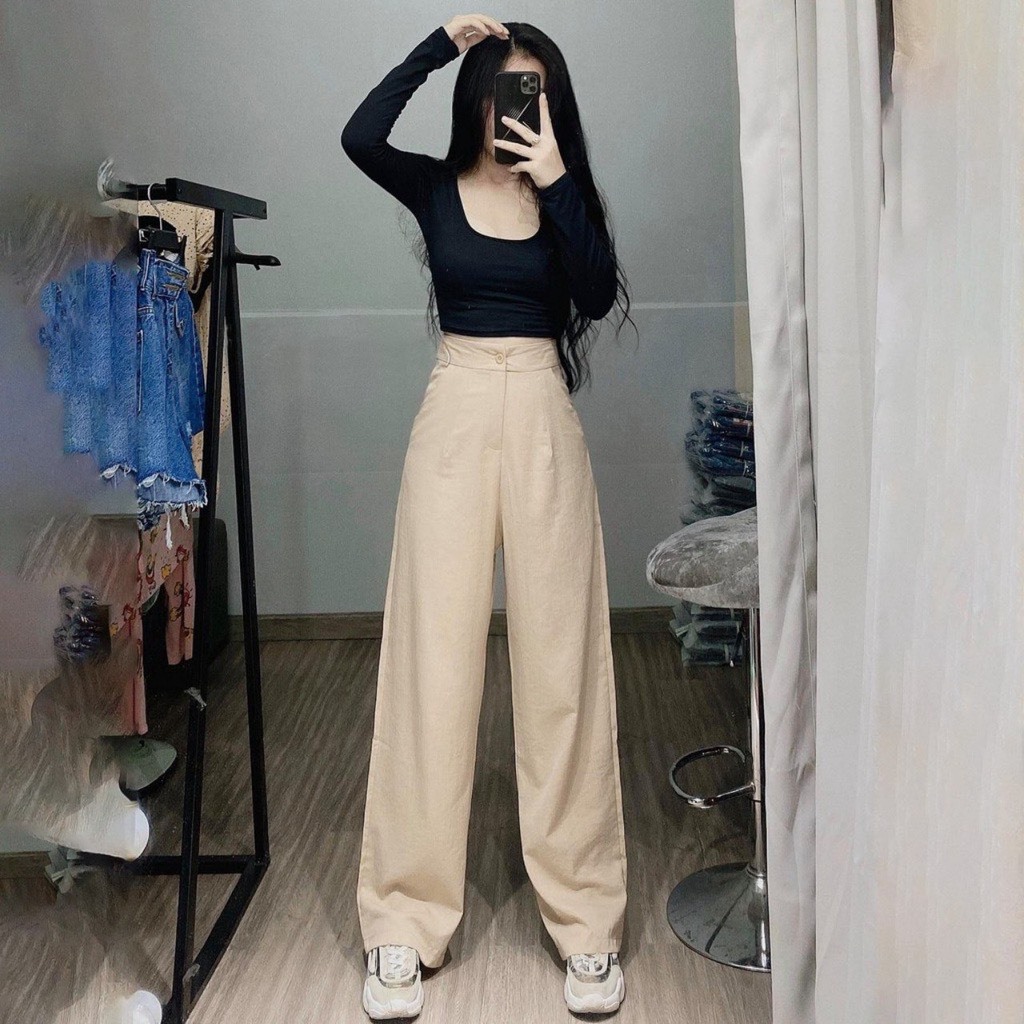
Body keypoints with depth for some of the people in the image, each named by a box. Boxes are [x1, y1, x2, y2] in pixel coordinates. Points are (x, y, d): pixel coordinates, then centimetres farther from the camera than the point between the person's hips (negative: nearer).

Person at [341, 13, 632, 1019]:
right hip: (455, 415, -1)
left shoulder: (564, 195, 11)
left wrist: (555, 178, -11)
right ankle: (404, 919, 7)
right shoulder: (433, 186, 8)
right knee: (432, 654, -4)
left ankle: (584, 917, 11)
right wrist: (438, 44, -10)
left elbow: (598, 296, -7)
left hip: (543, 420, 1)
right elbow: (359, 137, -12)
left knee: (560, 657, 0)